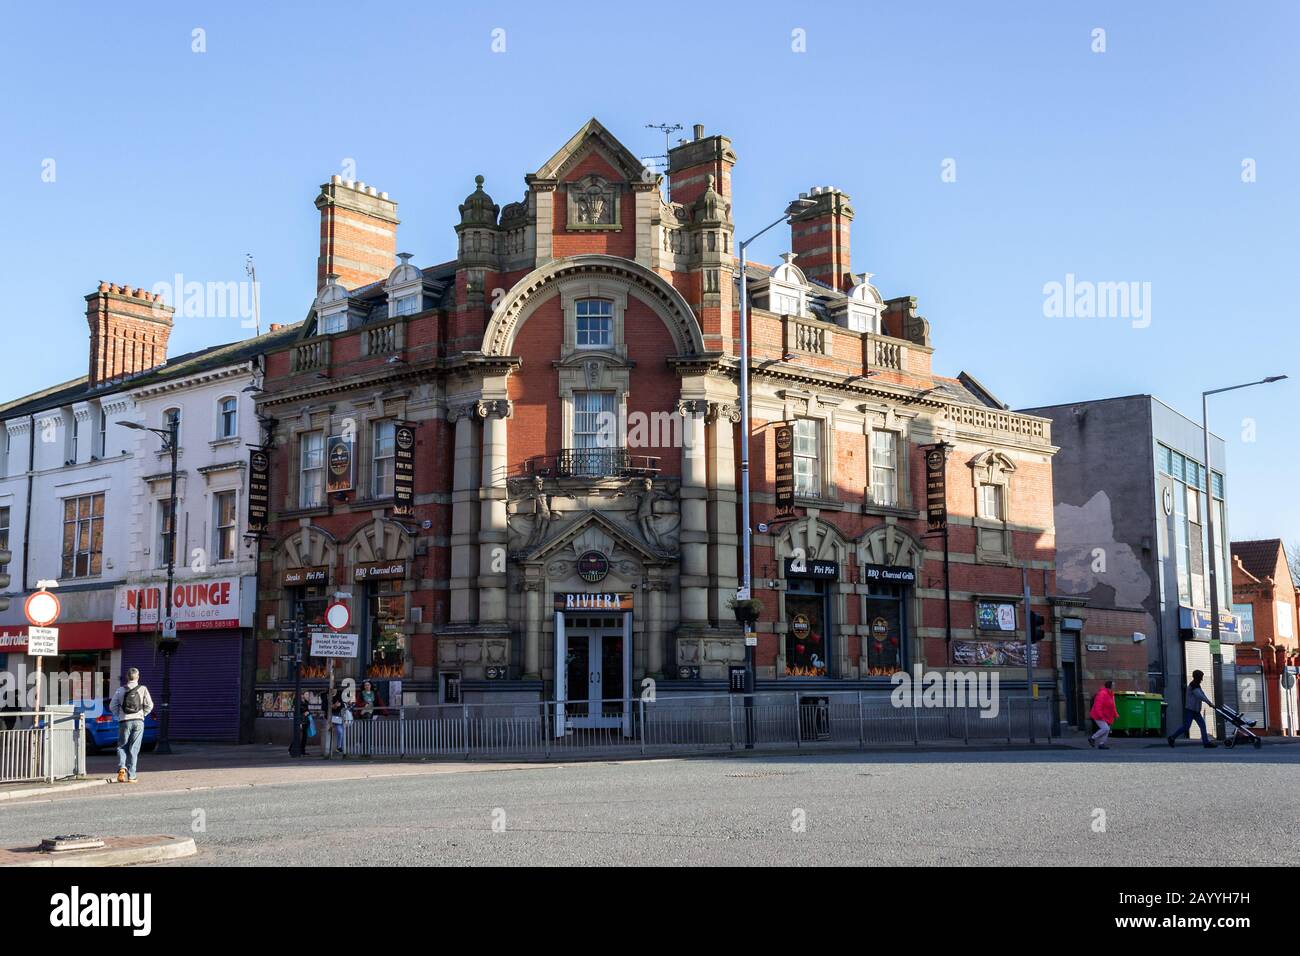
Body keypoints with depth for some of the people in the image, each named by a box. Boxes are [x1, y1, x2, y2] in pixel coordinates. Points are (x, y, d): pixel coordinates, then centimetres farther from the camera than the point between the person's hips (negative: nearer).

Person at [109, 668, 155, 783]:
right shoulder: (143, 689, 2)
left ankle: (122, 768, -12)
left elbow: (112, 706, 1)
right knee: (134, 749, 4)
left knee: (122, 747, 12)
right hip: (138, 722, 0)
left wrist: (118, 716, 13)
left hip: (125, 721, 0)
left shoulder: (120, 690, 4)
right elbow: (149, 705, -4)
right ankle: (131, 776, 2)